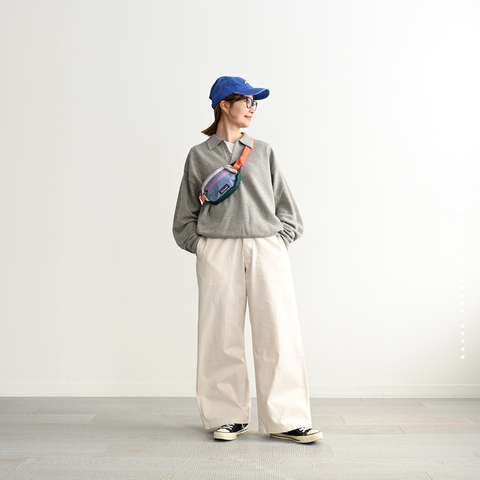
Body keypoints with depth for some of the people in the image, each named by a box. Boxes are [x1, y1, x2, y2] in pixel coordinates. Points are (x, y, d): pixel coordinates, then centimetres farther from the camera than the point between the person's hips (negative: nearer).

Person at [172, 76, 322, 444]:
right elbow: (186, 214, 13)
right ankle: (229, 417, 16)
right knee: (222, 334, 2)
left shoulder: (262, 152, 15)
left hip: (267, 249, 1)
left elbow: (285, 203, 16)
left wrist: (281, 238, 3)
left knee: (279, 332, -2)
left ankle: (285, 420, 7)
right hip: (218, 252, -1)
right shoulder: (199, 156, 11)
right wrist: (201, 246, 1)